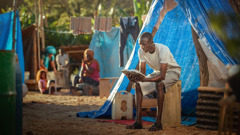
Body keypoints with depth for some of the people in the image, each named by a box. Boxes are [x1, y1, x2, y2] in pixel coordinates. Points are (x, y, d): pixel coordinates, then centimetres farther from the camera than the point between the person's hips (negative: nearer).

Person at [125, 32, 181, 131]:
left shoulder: (163, 50, -33)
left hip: (173, 71, -6)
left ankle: (158, 122, -33)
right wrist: (135, 77, -33)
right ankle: (138, 121, -15)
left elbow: (162, 75, -38)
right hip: (158, 71, 7)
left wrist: (144, 79, -51)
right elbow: (142, 71, -9)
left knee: (159, 84, -37)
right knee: (138, 85, -15)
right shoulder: (141, 51, -13)